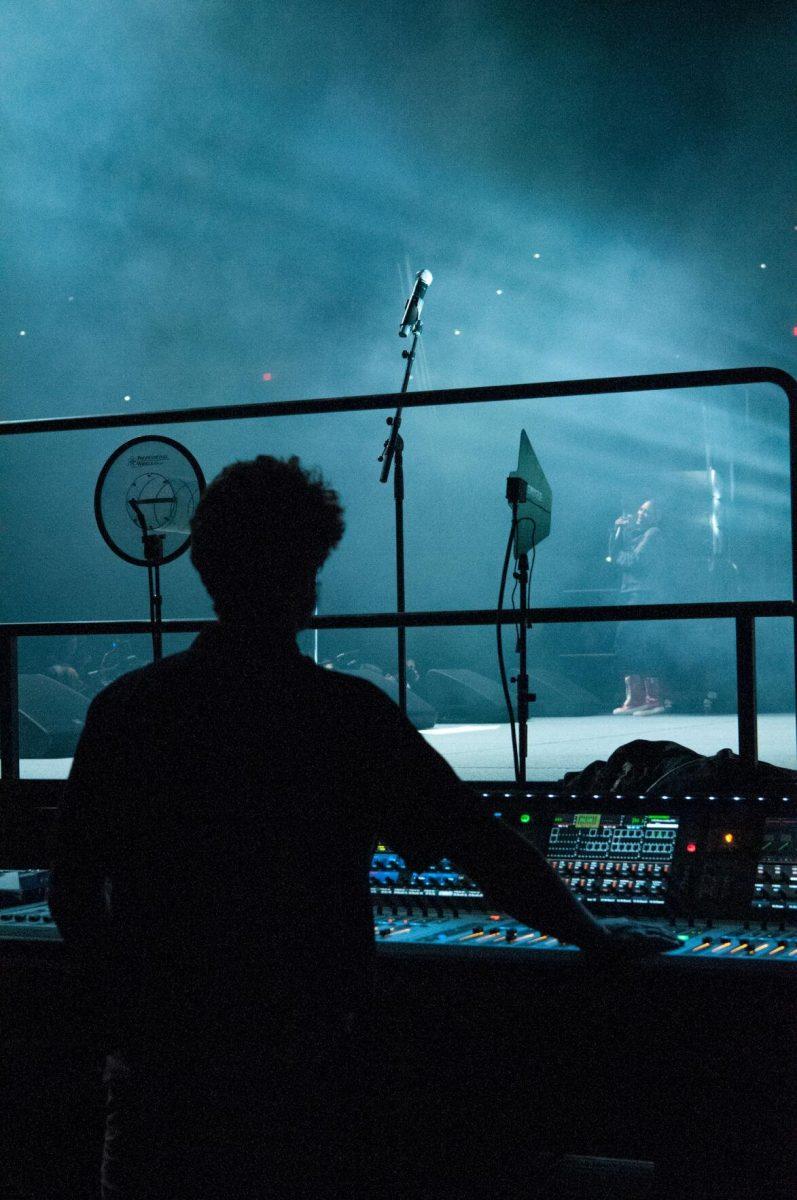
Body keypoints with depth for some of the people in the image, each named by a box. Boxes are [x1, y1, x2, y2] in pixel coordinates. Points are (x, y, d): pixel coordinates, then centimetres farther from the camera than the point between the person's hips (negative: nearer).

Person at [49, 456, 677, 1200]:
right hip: (301, 1074, -3)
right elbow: (482, 847, -9)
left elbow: (72, 890, 3)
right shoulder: (345, 713, -13)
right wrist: (594, 935, 6)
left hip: (157, 1063, 3)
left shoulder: (123, 710, -4)